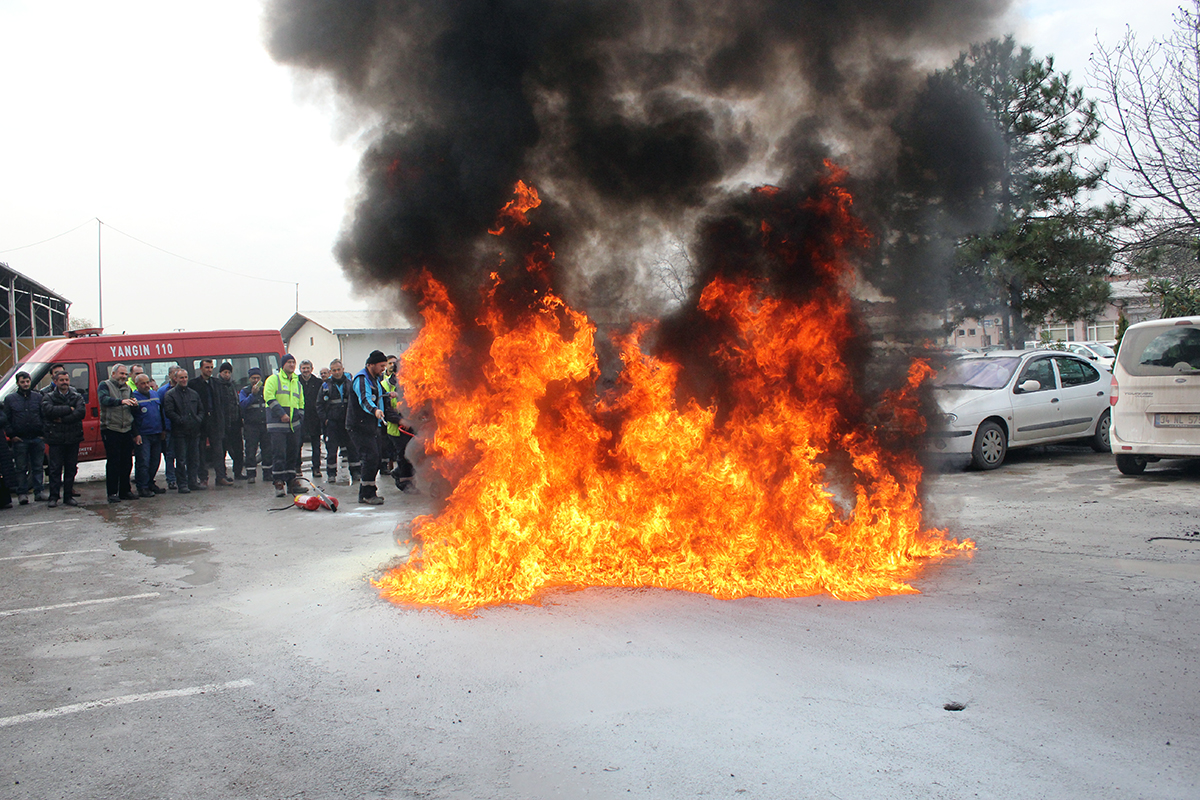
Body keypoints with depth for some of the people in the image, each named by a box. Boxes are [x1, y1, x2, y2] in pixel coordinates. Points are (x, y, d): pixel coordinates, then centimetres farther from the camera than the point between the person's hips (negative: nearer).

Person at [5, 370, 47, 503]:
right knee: (21, 468, 2)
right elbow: (6, 419, 6)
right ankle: (22, 493, 7)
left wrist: (43, 433, 1)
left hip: (37, 439, 1)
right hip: (20, 440, -1)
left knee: (38, 467, 5)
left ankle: (39, 491, 10)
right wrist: (11, 435, -3)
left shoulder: (38, 397, 9)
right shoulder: (10, 399, 7)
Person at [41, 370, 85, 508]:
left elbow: (80, 413, -8)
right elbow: (49, 410, -15)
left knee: (71, 468, 5)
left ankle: (68, 496, 13)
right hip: (56, 438, -2)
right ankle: (53, 497, 4)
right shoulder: (48, 397, 6)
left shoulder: (77, 397, 9)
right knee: (55, 469, -1)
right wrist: (69, 409, -12)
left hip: (73, 438, 2)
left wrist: (62, 419, -14)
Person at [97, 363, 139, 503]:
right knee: (113, 462, -5)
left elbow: (132, 410, 15)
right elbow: (104, 400, -19)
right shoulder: (105, 385, 1)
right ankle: (112, 493, -1)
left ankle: (125, 491, 16)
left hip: (127, 430, 6)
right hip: (110, 429, -6)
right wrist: (122, 401, -34)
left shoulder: (127, 388, 18)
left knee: (127, 462, 8)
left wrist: (134, 405, -8)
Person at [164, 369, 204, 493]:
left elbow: (201, 409, 19)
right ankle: (182, 484, 2)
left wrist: (199, 419, 0)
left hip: (194, 431, 5)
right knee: (181, 460, -3)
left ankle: (193, 482, 16)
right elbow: (168, 412, -9)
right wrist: (181, 421, -16)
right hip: (180, 432, -5)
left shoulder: (194, 393, 16)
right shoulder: (170, 394, -1)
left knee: (194, 458, 8)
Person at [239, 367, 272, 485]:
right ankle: (250, 475, -2)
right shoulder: (245, 391, 5)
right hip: (251, 425, -3)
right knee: (251, 450, -5)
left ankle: (267, 475, 10)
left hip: (265, 424, 3)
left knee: (267, 449, 3)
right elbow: (243, 404, -12)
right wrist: (253, 395, -25)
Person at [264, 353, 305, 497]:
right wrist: (281, 413, -18)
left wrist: (300, 418, 11)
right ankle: (279, 482, -6)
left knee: (293, 453, 7)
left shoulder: (297, 382, 20)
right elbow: (269, 397, -11)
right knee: (279, 453, -9)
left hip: (294, 424, 6)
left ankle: (291, 481, 14)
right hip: (277, 423, -6)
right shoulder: (274, 379, 0)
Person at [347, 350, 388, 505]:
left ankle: (367, 492, 18)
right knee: (371, 457, -16)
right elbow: (364, 399, -34)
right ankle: (367, 494, -10)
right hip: (359, 426, -10)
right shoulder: (361, 379, -15)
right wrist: (375, 410, -49)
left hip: (372, 425, 10)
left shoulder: (375, 379, 17)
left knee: (374, 459, 9)